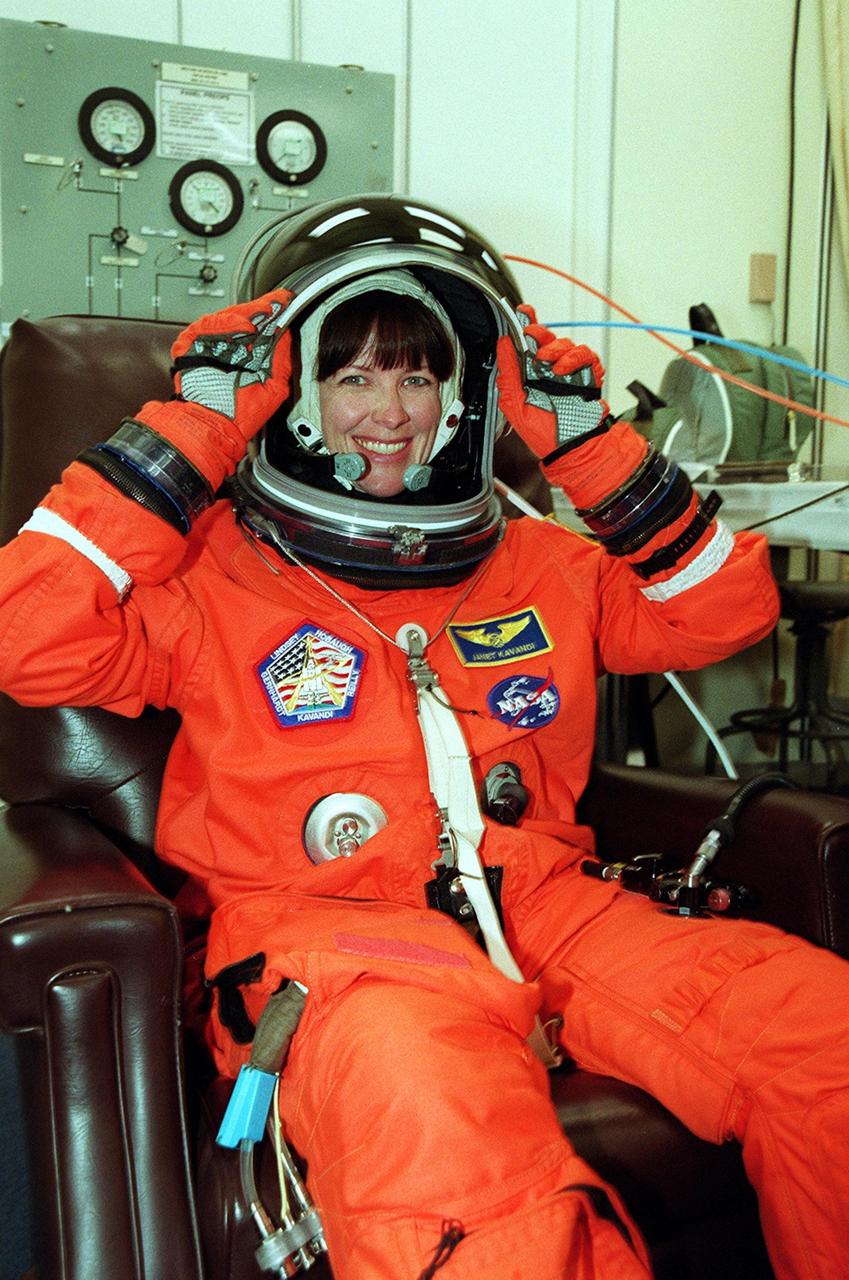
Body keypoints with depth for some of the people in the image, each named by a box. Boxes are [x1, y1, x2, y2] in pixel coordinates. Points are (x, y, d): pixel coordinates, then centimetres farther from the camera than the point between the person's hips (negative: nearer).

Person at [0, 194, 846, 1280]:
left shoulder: (540, 567, 24)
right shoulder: (215, 570, 13)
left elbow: (729, 612, 23)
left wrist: (590, 445, 14)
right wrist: (190, 430, -1)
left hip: (545, 906, 5)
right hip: (326, 925, -4)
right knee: (440, 1135, -41)